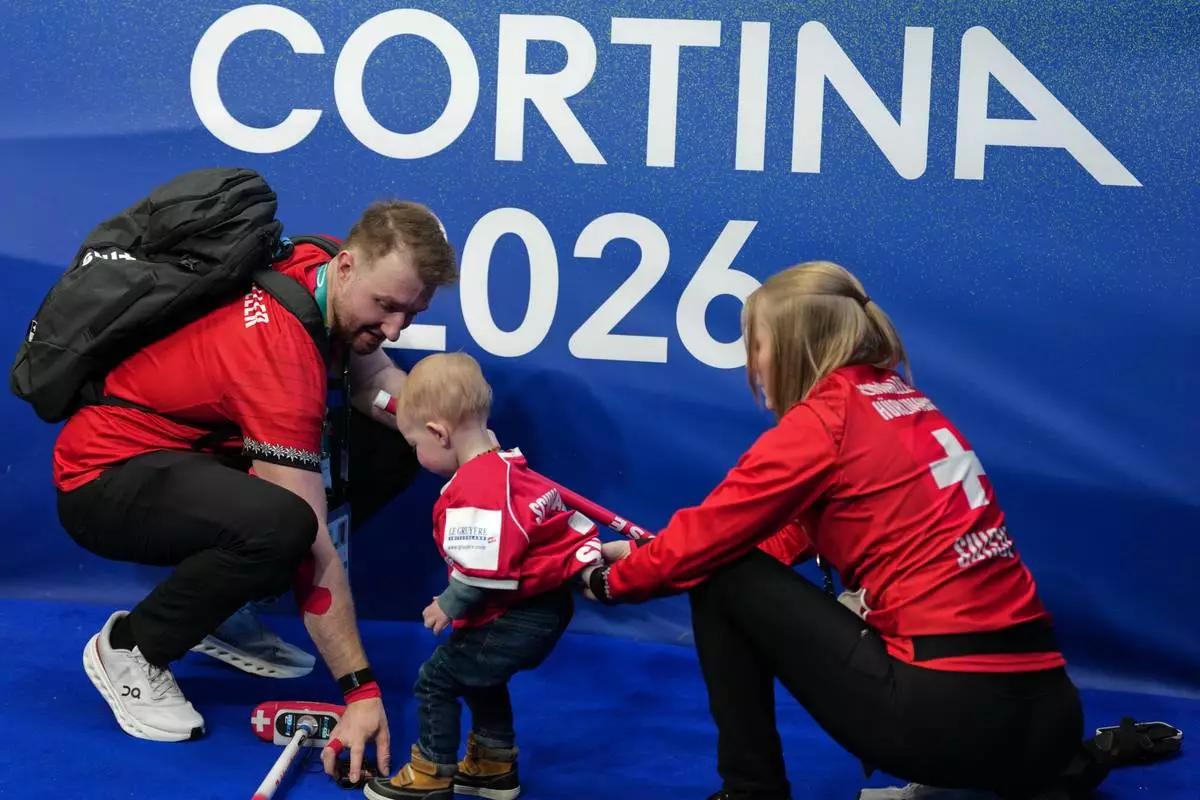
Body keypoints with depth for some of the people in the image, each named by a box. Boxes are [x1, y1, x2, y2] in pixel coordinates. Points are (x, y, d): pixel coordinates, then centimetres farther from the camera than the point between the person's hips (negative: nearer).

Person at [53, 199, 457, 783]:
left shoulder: (322, 272, -8)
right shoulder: (278, 346, -31)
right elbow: (310, 545, -31)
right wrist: (361, 690, -29)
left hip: (195, 450, 9)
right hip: (104, 477, -9)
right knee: (277, 523, -38)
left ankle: (223, 611, 9)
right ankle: (131, 648, -9)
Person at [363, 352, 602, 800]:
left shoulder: (472, 493, -24)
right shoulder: (506, 467, 9)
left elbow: (483, 573, -27)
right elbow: (566, 518, 15)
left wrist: (448, 606, -12)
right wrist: (584, 553, 23)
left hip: (518, 618, -11)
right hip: (547, 606, 11)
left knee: (436, 680, 1)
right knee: (479, 675, 28)